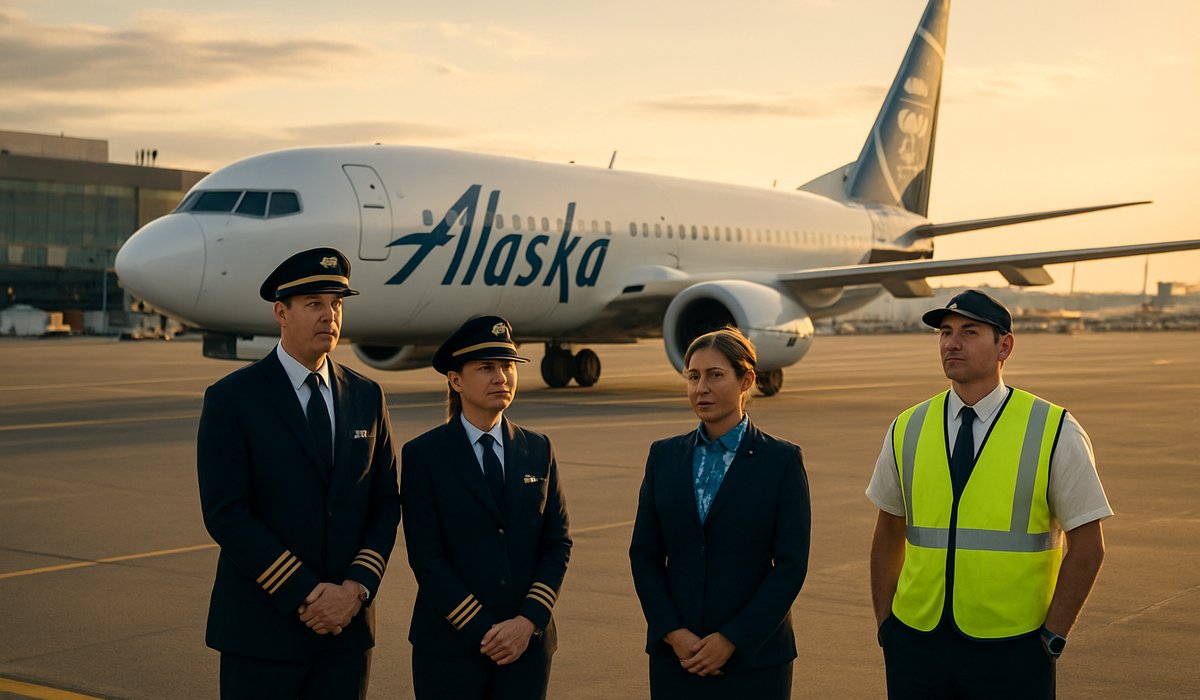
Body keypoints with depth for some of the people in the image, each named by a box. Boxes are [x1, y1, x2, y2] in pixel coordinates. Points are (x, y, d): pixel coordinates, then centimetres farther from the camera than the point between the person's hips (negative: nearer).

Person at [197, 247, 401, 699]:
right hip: (263, 627, -4)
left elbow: (386, 504, 7)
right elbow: (226, 514, -13)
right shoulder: (231, 399, -6)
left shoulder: (366, 396, 8)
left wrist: (357, 588, -8)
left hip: (348, 625, 4)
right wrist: (306, 595, -15)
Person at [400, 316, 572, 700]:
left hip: (529, 642, 3)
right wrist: (483, 631, -13)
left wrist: (529, 620, -8)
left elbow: (557, 543, 5)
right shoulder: (423, 455, -4)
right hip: (451, 646, -3)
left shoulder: (538, 449, 8)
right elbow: (426, 556, -9)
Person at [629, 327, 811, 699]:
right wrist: (673, 633, -6)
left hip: (754, 656, -2)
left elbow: (791, 565, -7)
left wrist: (731, 640, -11)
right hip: (675, 653, 3)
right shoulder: (664, 455, 6)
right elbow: (644, 555, 5)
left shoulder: (782, 460, -4)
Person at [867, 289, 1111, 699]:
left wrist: (1052, 636, -5)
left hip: (1010, 650, -2)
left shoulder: (1054, 432, -5)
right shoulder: (907, 431, 4)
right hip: (916, 645, 3)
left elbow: (1087, 546, -3)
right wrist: (885, 626, 7)